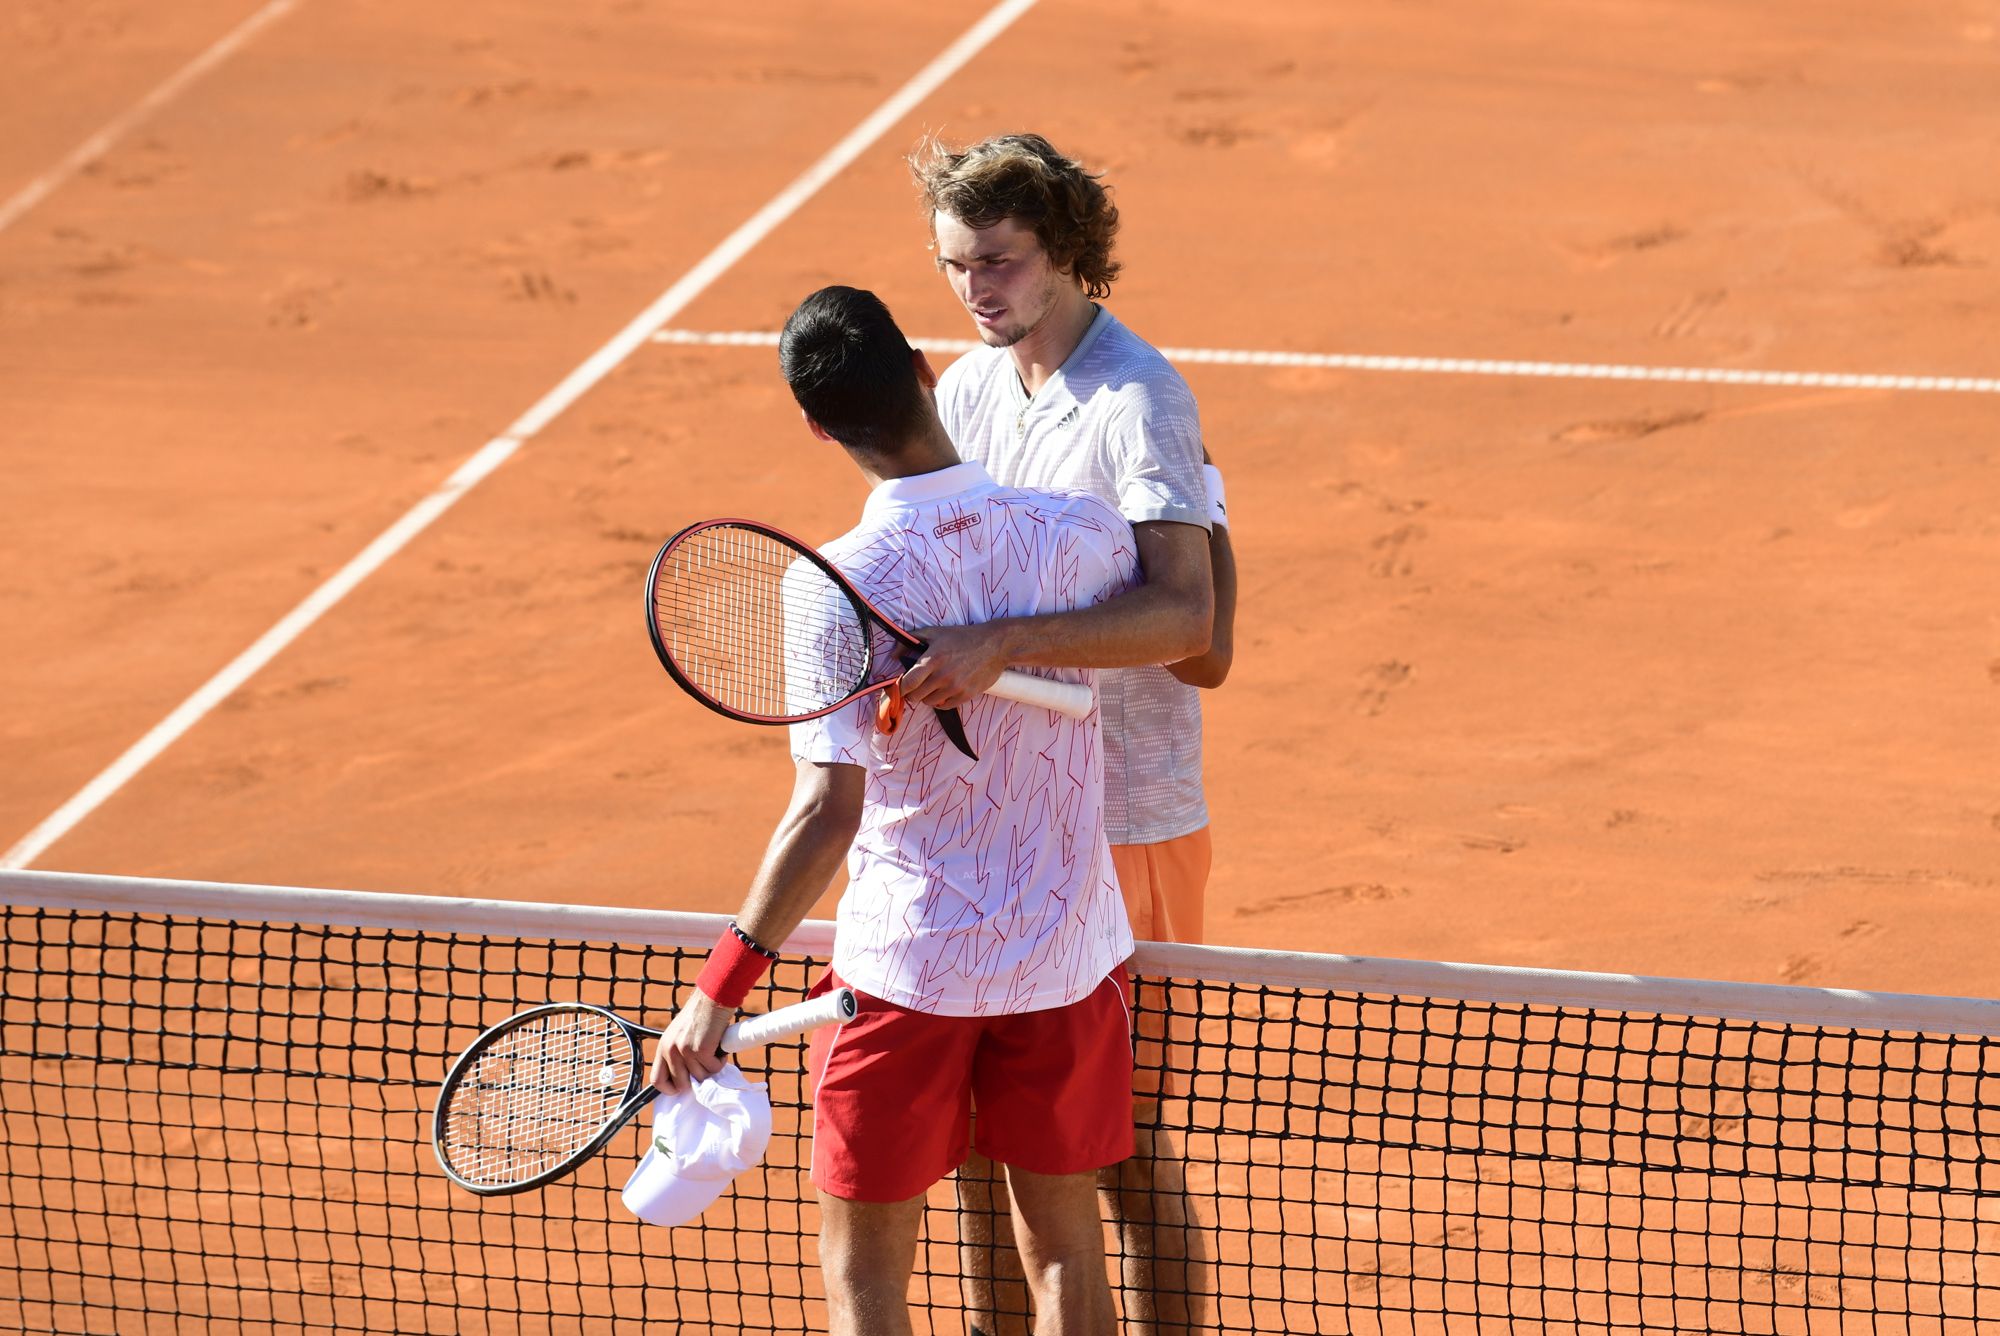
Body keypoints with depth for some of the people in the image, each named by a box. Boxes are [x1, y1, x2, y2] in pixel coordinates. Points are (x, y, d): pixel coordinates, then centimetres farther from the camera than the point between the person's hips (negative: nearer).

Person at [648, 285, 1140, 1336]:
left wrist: (721, 987, -19)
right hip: (1066, 951, 3)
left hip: (907, 965, -3)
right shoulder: (1079, 533, -9)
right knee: (1064, 1248, 15)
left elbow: (827, 814, -23)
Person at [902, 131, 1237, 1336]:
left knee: (1124, 1142, 0)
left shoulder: (1140, 399, -16)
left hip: (1126, 823, -6)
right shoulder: (964, 392, 7)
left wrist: (1003, 644, -39)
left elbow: (1186, 621, -29)